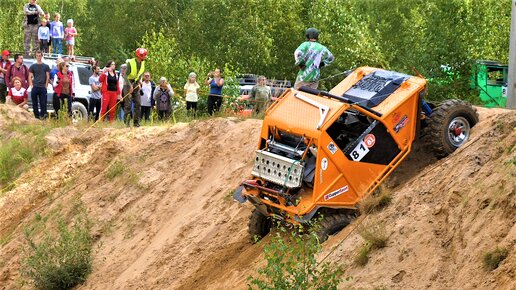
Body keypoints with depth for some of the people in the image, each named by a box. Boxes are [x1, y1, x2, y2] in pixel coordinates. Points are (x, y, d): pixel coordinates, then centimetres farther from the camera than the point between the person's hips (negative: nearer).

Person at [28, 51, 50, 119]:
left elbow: (48, 77, 6)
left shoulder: (46, 66, 9)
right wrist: (31, 85, -5)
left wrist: (46, 85, -3)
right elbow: (30, 77, 8)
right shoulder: (33, 66, 10)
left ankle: (43, 116, -3)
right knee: (35, 103, 3)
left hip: (43, 88, -1)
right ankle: (36, 116, 8)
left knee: (43, 103, -5)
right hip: (35, 87, 1)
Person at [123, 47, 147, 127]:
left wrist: (139, 83, 1)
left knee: (138, 103, 0)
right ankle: (127, 122, -1)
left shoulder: (142, 63, 0)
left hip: (136, 84, 6)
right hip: (128, 83, -6)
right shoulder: (130, 63, -20)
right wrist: (130, 85, -32)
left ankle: (136, 122, 5)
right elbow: (125, 76, -23)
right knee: (128, 104, -8)